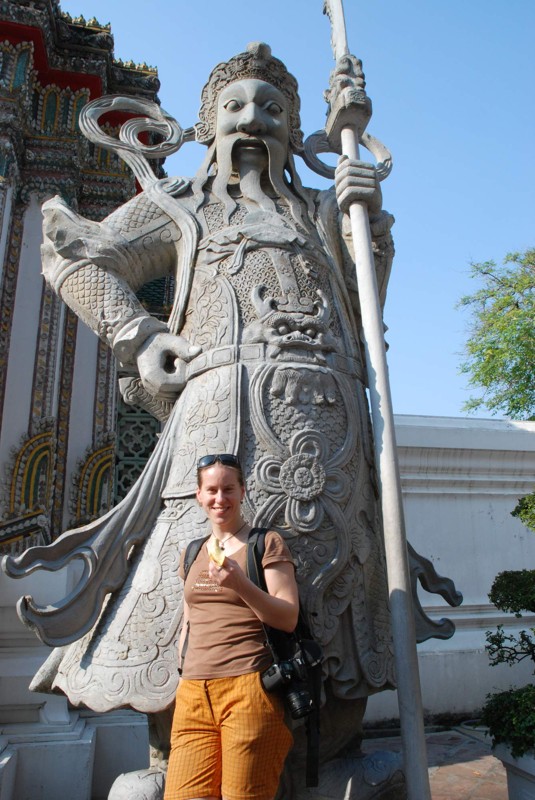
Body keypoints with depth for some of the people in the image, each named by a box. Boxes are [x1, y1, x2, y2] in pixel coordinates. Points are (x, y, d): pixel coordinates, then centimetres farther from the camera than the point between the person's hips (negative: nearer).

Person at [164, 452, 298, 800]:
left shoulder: (267, 542, 0)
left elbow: (289, 618, -7)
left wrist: (241, 584, -21)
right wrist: (184, 677, 17)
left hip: (249, 688, -4)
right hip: (194, 692, 5)